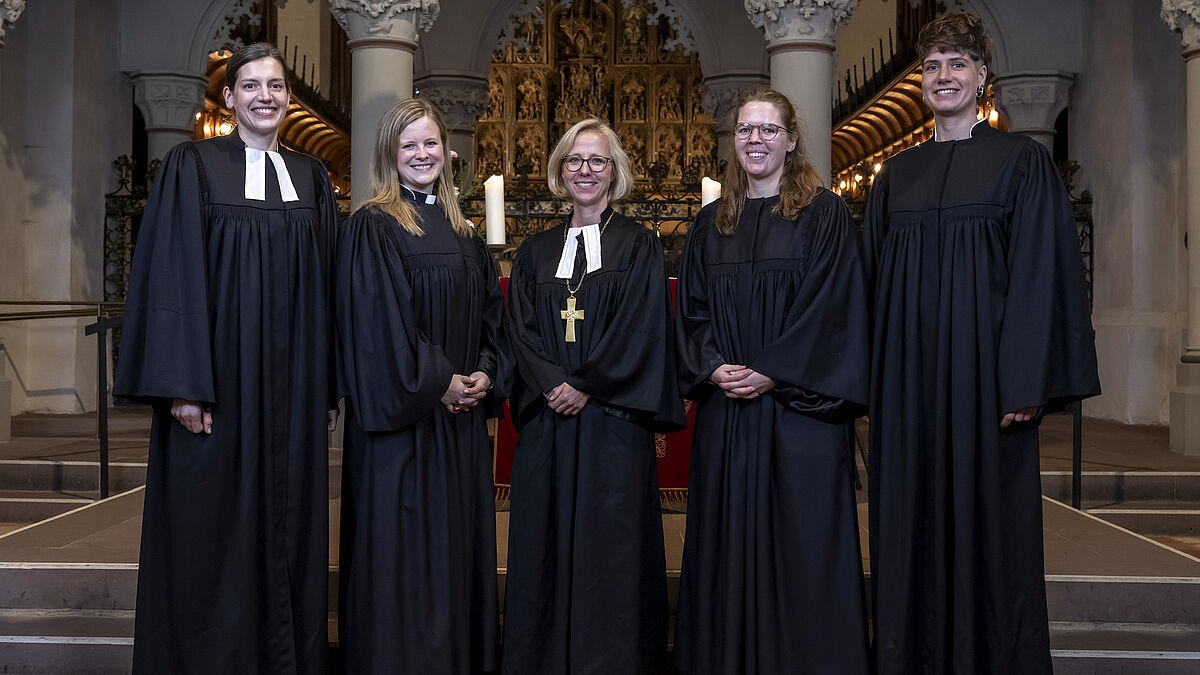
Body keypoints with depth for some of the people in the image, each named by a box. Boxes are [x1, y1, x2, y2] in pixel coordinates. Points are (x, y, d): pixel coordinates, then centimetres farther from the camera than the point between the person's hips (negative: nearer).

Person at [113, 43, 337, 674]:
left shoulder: (312, 177, 12)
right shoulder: (192, 166, 1)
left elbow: (326, 284, 12)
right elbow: (172, 277, -6)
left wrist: (331, 384, 7)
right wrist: (184, 385, -14)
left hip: (294, 384, 4)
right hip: (221, 379, -3)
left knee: (289, 524, 7)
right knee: (213, 526, 2)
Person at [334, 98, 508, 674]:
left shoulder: (462, 234, 15)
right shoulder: (371, 227, -5)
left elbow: (490, 314, 15)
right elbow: (377, 320, -13)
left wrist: (486, 374, -2)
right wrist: (435, 383, -15)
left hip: (462, 418, 7)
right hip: (402, 419, -6)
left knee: (460, 540, 11)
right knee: (403, 546, -1)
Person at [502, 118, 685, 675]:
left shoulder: (639, 247, 4)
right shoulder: (535, 252, 13)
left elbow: (642, 330, -6)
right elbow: (521, 329, 5)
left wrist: (586, 387, -12)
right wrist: (552, 383, -11)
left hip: (613, 420, -3)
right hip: (547, 419, 3)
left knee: (610, 541, 0)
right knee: (545, 539, 5)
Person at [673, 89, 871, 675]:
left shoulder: (823, 213, 2)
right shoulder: (711, 224, 14)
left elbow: (832, 306, -7)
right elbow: (691, 310, 11)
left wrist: (771, 374, -14)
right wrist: (712, 367, -7)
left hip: (800, 410, -4)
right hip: (724, 412, 4)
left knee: (801, 543, -1)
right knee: (729, 542, 7)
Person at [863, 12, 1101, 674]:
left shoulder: (1022, 160, 2)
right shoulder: (897, 174, 12)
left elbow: (1041, 272, -5)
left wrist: (1025, 382, -14)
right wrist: (872, 378, 6)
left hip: (982, 372, -3)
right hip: (907, 378, 4)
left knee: (986, 521, 1)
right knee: (912, 524, 7)